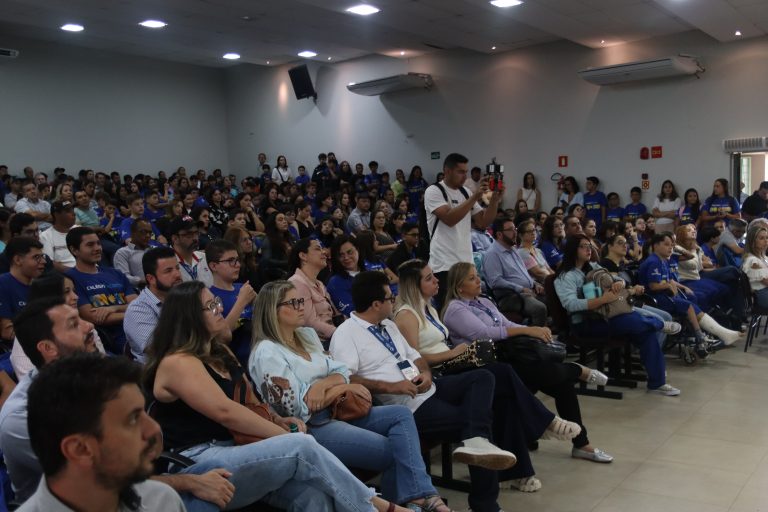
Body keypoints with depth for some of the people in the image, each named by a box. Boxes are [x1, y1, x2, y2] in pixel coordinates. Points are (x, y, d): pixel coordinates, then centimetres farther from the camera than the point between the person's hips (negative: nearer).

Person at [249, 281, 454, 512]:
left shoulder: (307, 335, 14)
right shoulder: (267, 353, -12)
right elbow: (298, 408, -17)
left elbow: (341, 372, 9)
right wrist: (342, 388, -9)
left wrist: (323, 385, -14)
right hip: (308, 427, -8)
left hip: (336, 411, 8)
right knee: (393, 450, -15)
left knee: (401, 414, -11)